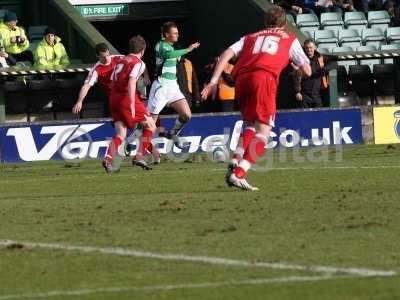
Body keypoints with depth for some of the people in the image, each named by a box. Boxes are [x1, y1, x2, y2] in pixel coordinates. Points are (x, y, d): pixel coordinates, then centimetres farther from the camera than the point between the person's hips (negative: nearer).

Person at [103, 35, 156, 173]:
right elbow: (131, 82, -20)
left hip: (114, 98, 7)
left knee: (120, 134, 6)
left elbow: (112, 79, 18)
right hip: (127, 98, -7)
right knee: (150, 125, 7)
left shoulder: (121, 61, 18)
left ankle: (108, 159, -15)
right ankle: (139, 156, -1)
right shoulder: (138, 63, -5)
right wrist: (132, 104, -26)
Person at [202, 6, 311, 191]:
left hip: (241, 78, 4)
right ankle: (238, 174, -22)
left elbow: (228, 54, 16)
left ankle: (236, 161, -1)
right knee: (263, 131, -5)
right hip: (265, 78, -4)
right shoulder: (290, 39, 27)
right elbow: (307, 70, 27)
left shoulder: (251, 38, 32)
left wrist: (214, 82, 10)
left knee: (251, 125, 23)